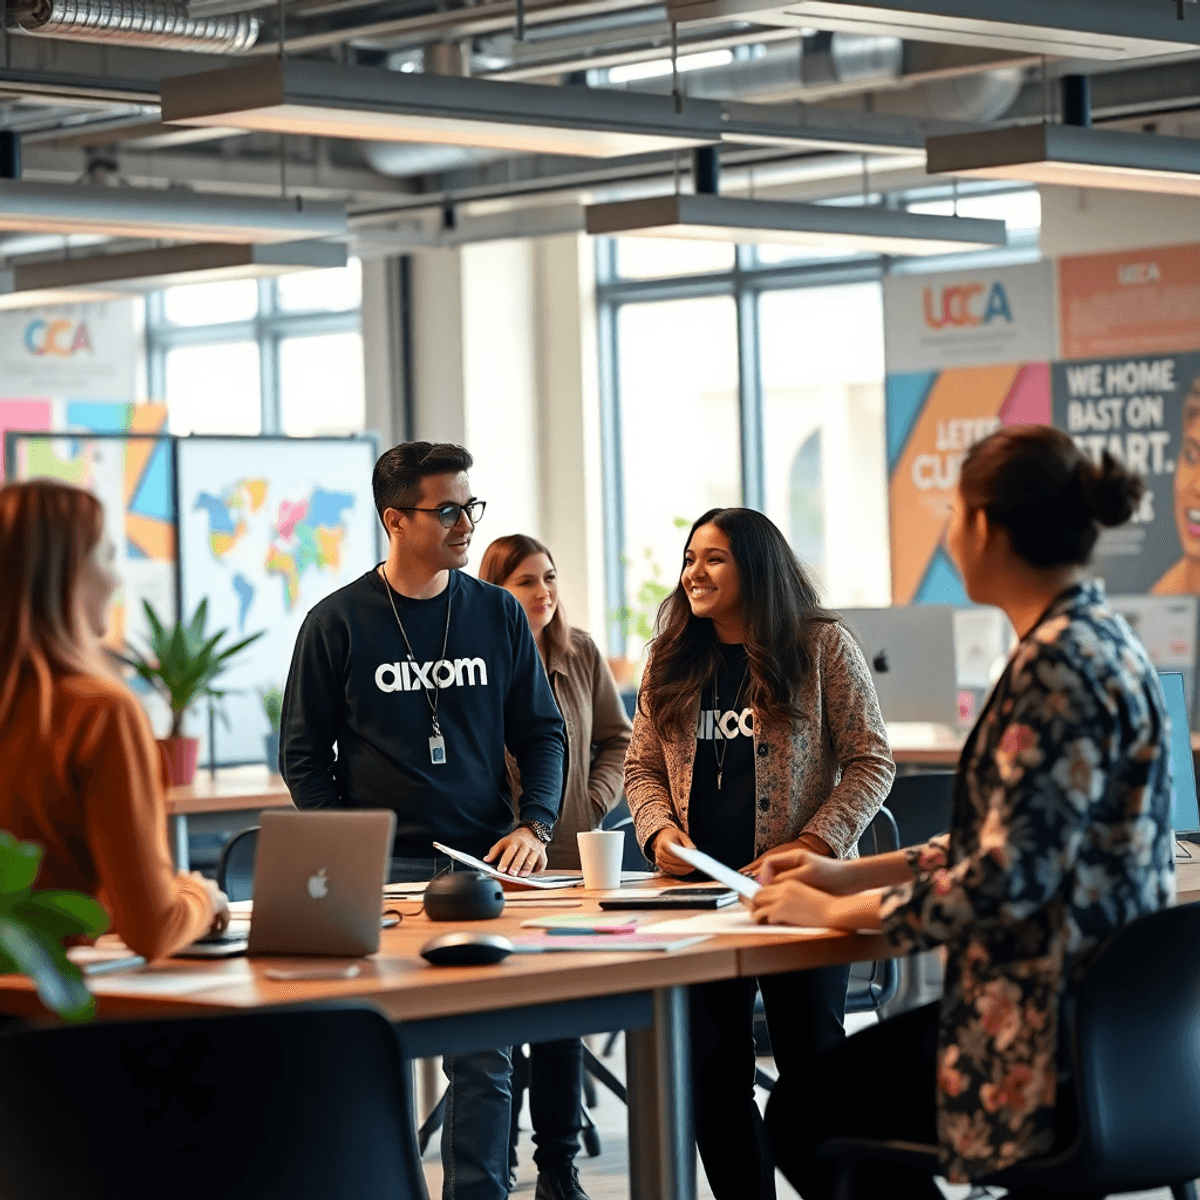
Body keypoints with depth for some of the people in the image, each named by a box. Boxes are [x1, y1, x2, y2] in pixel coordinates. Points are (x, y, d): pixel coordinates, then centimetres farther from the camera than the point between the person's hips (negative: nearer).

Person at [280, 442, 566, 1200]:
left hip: (485, 863, 2)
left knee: (485, 1053, 1)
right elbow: (304, 754, 4)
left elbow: (542, 732, 12)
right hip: (381, 871, -2)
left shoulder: (499, 614, 8)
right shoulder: (338, 622, 1)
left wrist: (534, 826, -4)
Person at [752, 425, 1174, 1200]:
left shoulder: (1059, 665, -21)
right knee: (817, 1094, 23)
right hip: (1101, 1009, 10)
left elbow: (1008, 879, -24)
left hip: (1054, 1039, -10)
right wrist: (852, 875, 16)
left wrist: (836, 912, -12)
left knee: (806, 1117, 4)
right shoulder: (1098, 640, 11)